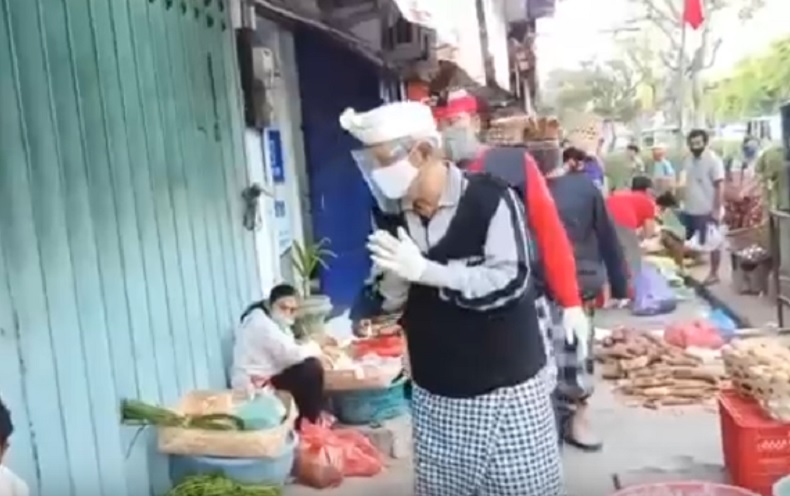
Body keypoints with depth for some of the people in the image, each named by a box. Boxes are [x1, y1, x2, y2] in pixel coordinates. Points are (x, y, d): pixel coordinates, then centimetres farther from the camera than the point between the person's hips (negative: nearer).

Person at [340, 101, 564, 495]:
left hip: (504, 387, -5)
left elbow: (508, 281, -22)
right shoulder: (395, 215, 4)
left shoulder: (490, 198, -14)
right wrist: (392, 281, -11)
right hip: (434, 393, 5)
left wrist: (424, 270, -23)